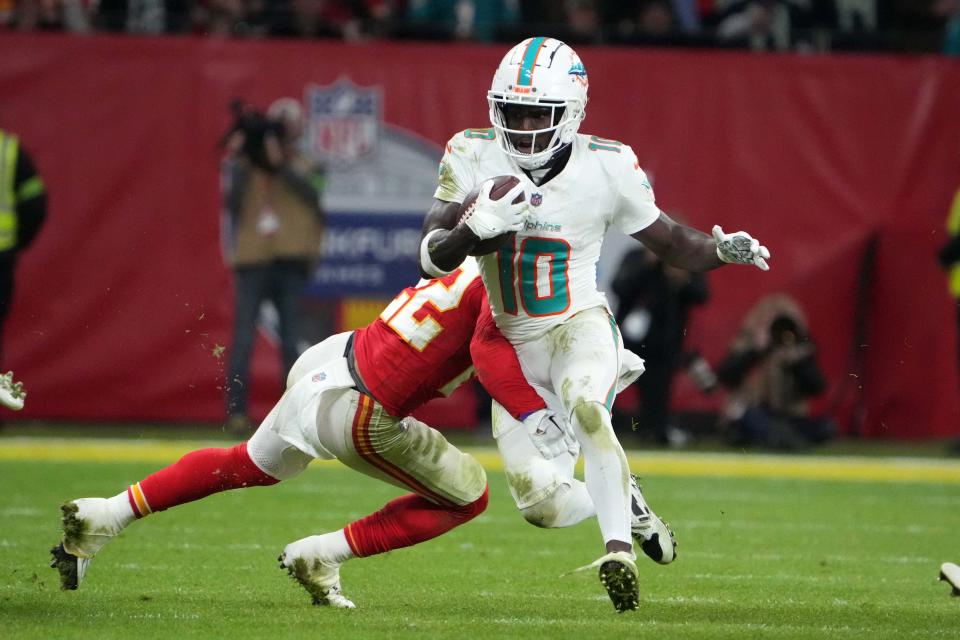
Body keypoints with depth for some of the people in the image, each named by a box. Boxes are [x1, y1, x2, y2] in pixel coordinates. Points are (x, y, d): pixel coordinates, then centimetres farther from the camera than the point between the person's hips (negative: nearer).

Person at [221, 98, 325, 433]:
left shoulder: (304, 169, 9)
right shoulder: (246, 167, 7)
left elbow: (311, 192, -12)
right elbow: (233, 205, -5)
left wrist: (281, 165, -21)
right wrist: (239, 166, -12)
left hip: (290, 263, 1)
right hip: (252, 259, -1)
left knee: (291, 343, 4)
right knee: (243, 342, -6)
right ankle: (236, 412, -5)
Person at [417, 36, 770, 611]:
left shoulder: (606, 168, -13)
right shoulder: (474, 158, -10)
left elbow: (669, 242, 0)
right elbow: (433, 256, -15)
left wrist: (722, 251, -20)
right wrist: (477, 227, -36)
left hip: (580, 326, -3)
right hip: (511, 343, 3)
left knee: (585, 410, -37)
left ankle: (620, 550, -41)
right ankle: (630, 498, 35)